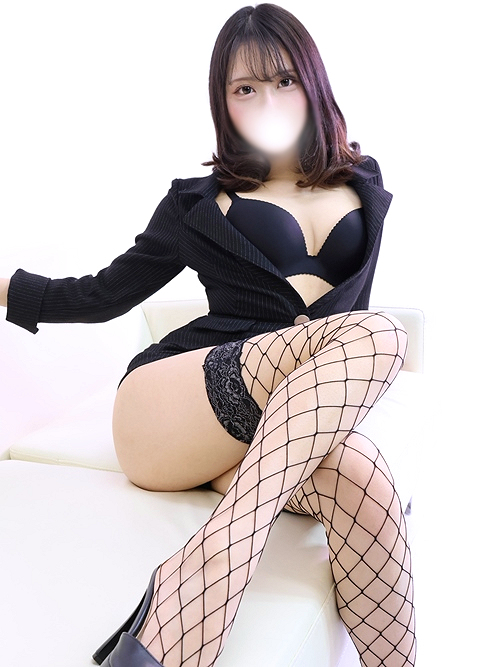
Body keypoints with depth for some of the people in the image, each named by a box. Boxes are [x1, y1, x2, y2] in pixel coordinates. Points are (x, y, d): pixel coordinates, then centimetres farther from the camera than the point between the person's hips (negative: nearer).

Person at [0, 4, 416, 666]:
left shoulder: (362, 186, 21)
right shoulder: (199, 202, 15)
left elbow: (350, 299, 21)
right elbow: (105, 293, 20)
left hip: (307, 421, 2)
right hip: (160, 412, -2)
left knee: (359, 479, -34)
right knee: (374, 337, -30)